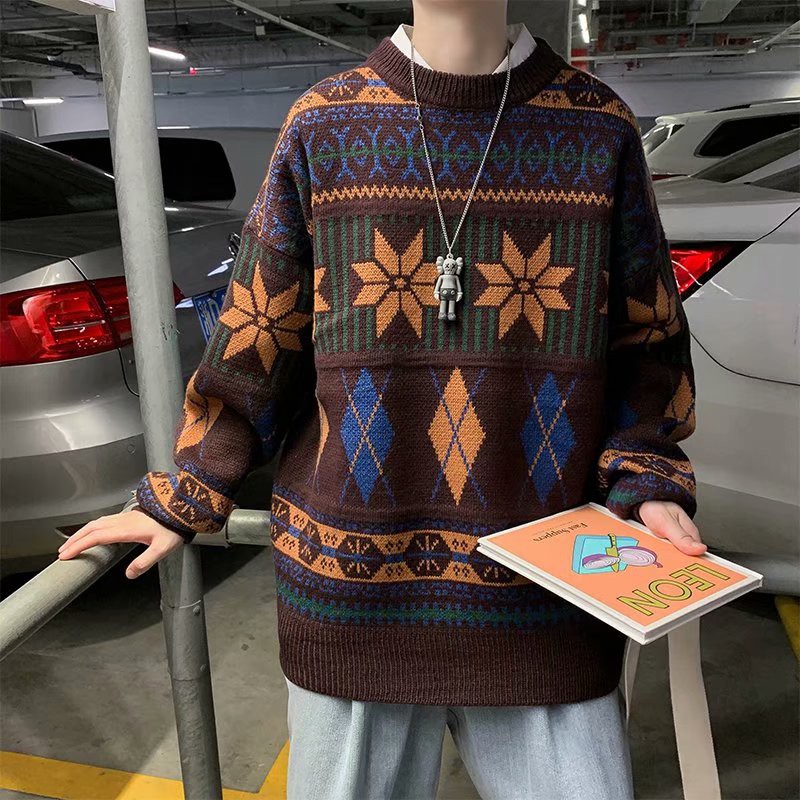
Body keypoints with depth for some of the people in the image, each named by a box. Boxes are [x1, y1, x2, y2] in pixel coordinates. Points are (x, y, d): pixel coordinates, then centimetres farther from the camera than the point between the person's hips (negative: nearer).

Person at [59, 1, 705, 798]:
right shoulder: (322, 125, 2)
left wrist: (649, 487, -6)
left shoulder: (599, 128, 3)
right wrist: (182, 499, 8)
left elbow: (645, 342, 7)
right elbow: (257, 338, 5)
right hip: (352, 583, 1)